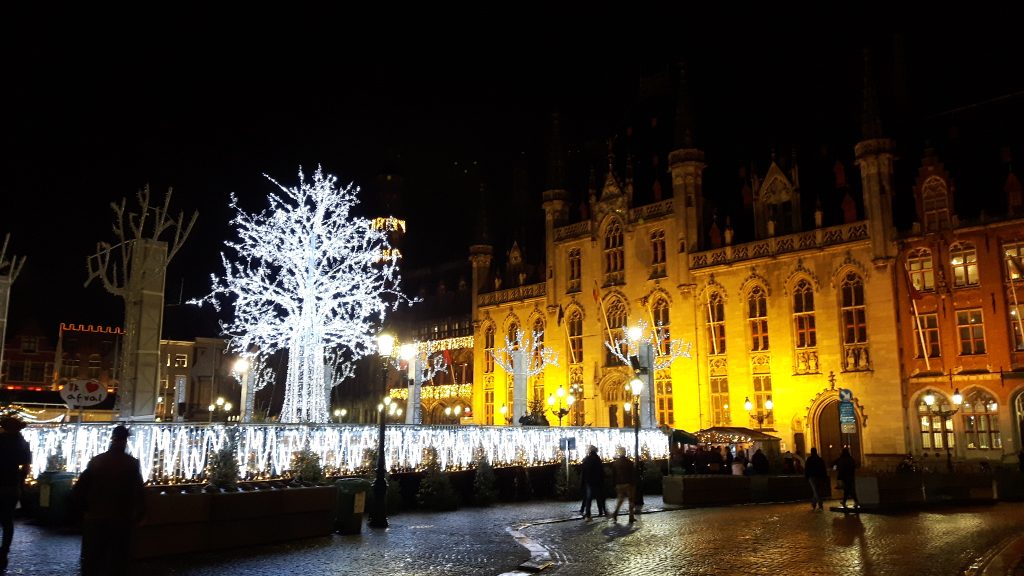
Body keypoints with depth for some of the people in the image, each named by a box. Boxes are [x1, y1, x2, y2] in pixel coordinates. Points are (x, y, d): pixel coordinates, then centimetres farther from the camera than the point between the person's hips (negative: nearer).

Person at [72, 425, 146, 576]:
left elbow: (77, 491, -3)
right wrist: (136, 517, 4)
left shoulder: (95, 461, -2)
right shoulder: (132, 463, -8)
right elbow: (138, 494, -11)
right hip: (120, 521, -2)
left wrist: (89, 509, 12)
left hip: (94, 520, 2)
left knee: (91, 563, 14)